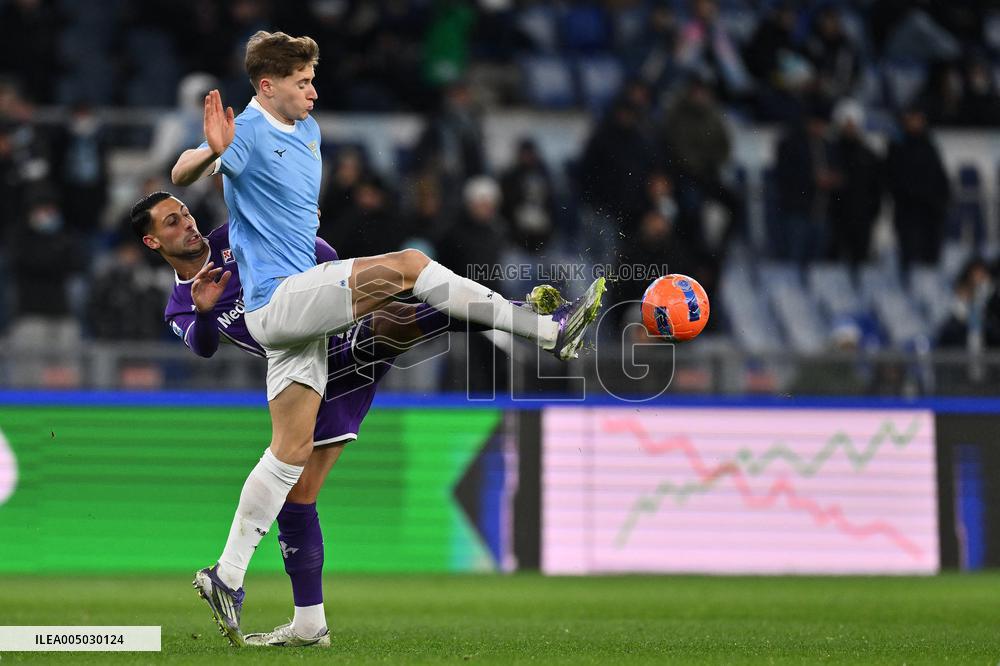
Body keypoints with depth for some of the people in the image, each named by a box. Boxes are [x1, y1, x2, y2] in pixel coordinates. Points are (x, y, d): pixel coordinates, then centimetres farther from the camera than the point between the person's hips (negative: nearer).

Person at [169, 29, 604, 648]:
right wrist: (211, 152, -42)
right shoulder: (249, 132, -9)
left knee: (292, 451, 7)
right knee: (406, 266, -20)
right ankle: (551, 329, -19)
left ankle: (227, 578, 10)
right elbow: (181, 176, -23)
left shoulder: (308, 131, 18)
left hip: (299, 308, 9)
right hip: (278, 297, -9)